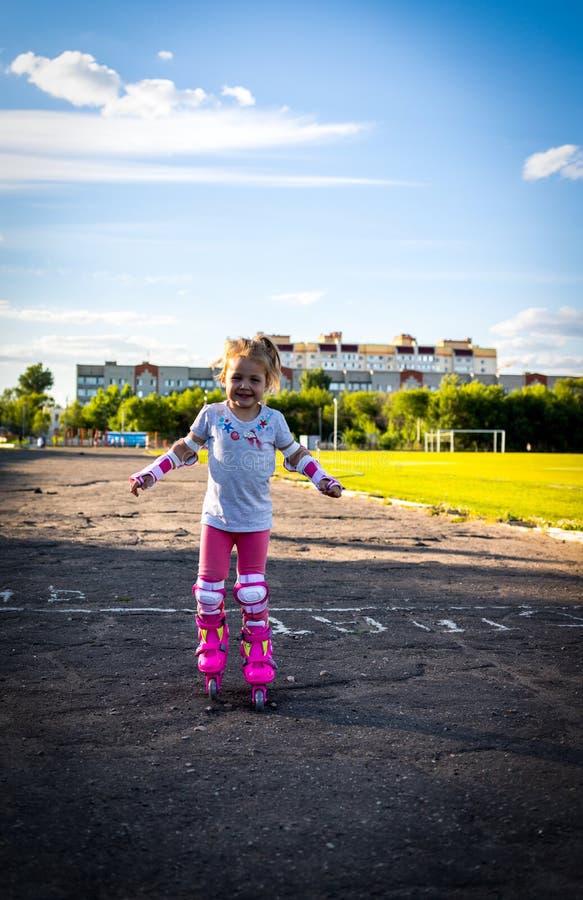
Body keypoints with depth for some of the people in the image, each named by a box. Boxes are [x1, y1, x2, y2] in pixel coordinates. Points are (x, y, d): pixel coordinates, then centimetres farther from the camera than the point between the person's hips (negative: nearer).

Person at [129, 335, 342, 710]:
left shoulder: (274, 420, -2)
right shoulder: (212, 415, -4)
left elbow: (296, 454, 12)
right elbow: (184, 450, 7)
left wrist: (323, 480, 6)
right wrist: (151, 474, 3)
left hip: (256, 520, 0)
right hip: (218, 517, 0)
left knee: (253, 589, 4)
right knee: (210, 586, 3)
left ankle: (258, 658, 16)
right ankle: (212, 650, 23)